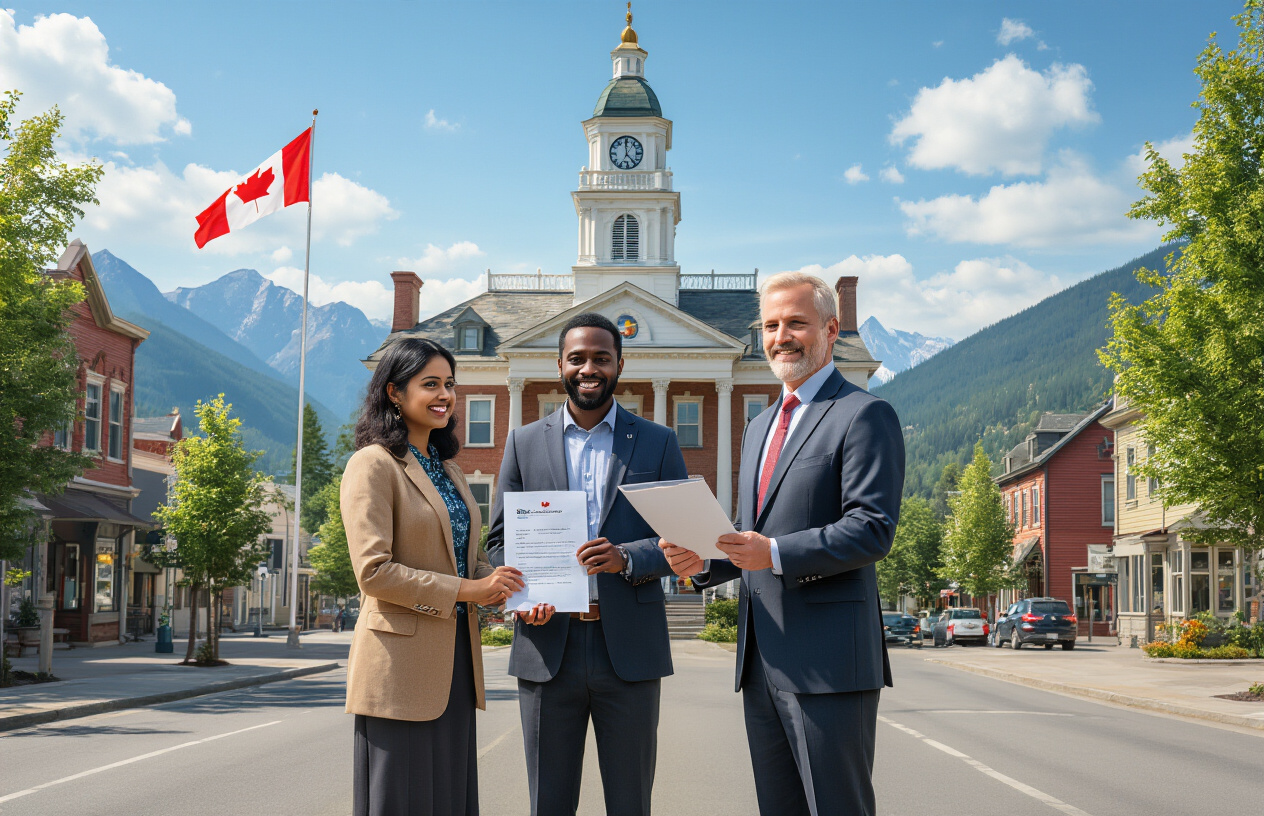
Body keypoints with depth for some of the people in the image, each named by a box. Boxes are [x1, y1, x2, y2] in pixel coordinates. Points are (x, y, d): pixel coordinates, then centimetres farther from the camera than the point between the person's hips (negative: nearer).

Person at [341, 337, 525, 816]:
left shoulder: (446, 468, 16)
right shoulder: (373, 464, -9)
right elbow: (374, 571, -17)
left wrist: (507, 590, -2)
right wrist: (465, 590, -18)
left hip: (454, 660, 8)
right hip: (401, 663, -8)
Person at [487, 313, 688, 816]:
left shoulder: (658, 443, 8)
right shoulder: (524, 443, 11)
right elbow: (499, 539, 10)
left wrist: (627, 558, -17)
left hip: (629, 647, -1)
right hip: (547, 646, 1)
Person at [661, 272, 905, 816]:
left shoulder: (864, 415, -6)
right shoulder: (758, 427, 21)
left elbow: (873, 529, -15)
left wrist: (775, 554, -24)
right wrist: (703, 563, 5)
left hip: (827, 658, -8)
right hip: (760, 659, 8)